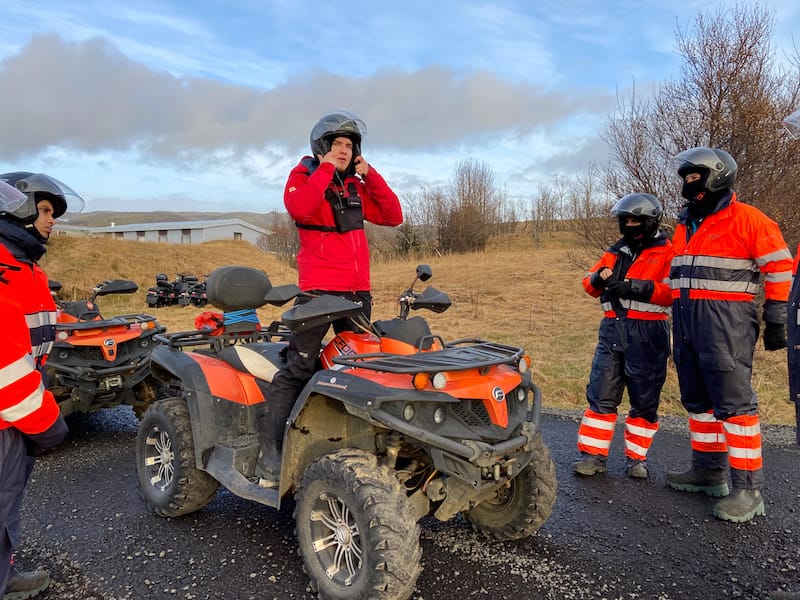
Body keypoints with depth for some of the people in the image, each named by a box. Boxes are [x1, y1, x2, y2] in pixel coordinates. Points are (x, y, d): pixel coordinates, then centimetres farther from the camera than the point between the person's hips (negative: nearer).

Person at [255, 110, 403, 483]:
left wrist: (369, 174, 4)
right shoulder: (303, 176, 2)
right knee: (297, 369, -10)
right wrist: (326, 169, -12)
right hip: (318, 289, -6)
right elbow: (298, 208, -21)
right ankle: (269, 451, -6)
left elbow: (393, 216, 9)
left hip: (358, 291, 6)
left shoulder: (357, 186, 18)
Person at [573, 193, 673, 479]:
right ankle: (593, 454, 8)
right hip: (612, 328, 5)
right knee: (601, 395, 2)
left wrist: (635, 288, -23)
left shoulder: (667, 252, -1)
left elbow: (672, 291, -15)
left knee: (644, 400, 6)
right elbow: (590, 285, 14)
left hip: (647, 334, -4)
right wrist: (598, 278, -9)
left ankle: (636, 457, 19)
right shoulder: (616, 251, 16)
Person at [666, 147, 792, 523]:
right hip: (686, 320, 8)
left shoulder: (746, 219, -5)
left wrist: (776, 320, -8)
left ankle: (747, 489, -4)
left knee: (733, 402, -9)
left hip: (725, 319, -8)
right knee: (696, 399, 13)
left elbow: (780, 269, -6)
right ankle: (707, 471, 25)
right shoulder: (685, 225, 18)